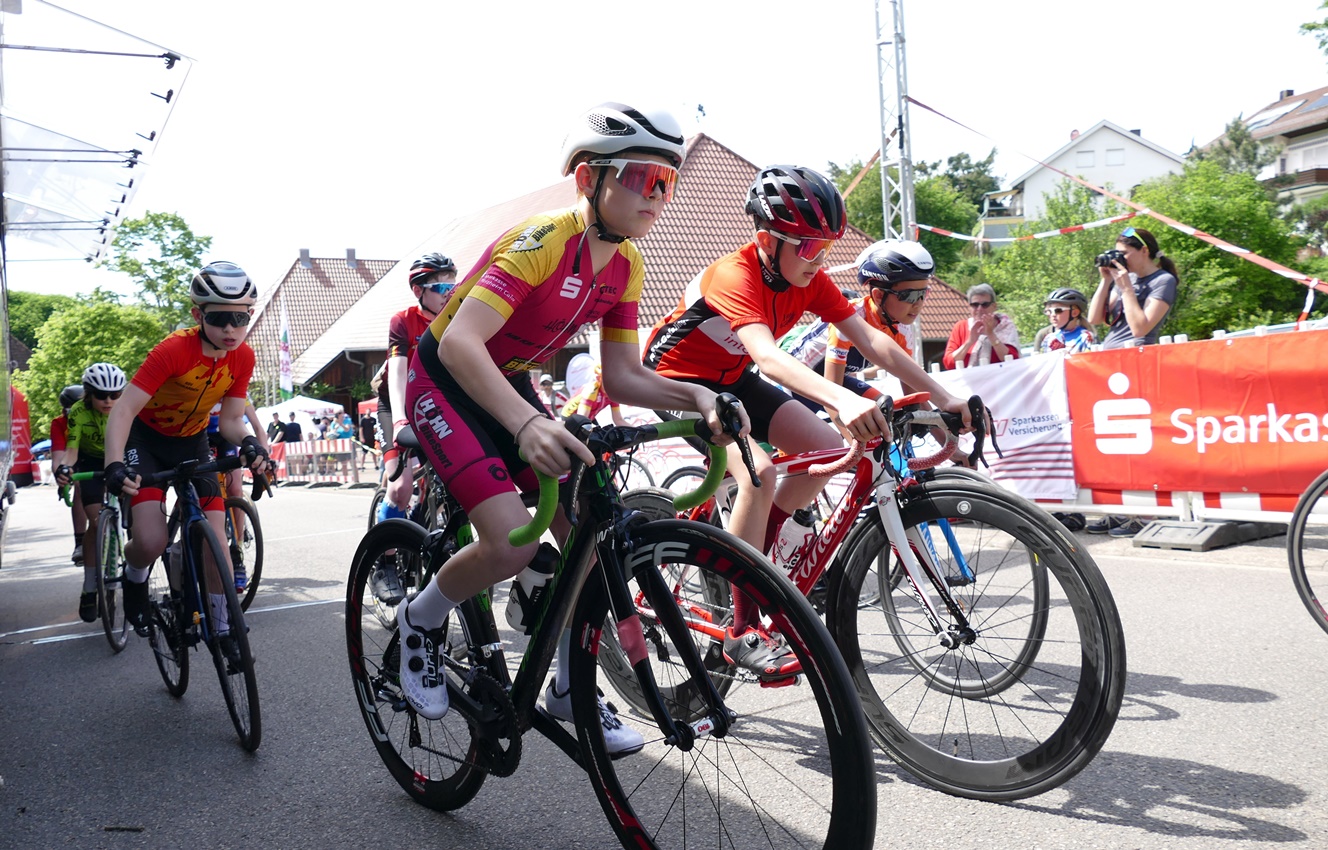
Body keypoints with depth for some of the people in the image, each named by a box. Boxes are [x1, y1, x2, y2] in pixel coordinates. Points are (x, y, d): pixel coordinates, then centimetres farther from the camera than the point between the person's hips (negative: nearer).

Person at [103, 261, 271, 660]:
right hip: (146, 438, -4)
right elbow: (124, 410, -31)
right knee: (151, 542, -20)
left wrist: (249, 443, -31)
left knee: (214, 535, -10)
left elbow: (230, 420, -8)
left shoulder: (243, 357, -14)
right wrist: (115, 465, -46)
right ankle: (135, 579, 17)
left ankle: (223, 626, 8)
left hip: (191, 441, 4)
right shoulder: (174, 350, -29)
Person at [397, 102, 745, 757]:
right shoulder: (543, 240, -28)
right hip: (446, 382, -7)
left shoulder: (625, 266, -4)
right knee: (512, 543, -24)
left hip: (510, 385, 7)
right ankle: (420, 621, 7)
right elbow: (460, 342, -39)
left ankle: (570, 690, 14)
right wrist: (527, 424, -55)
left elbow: (622, 377, -2)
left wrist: (697, 397, -20)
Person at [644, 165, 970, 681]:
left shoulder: (810, 278, -9)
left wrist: (942, 397, -21)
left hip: (732, 378, 8)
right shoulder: (736, 274, -30)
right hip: (679, 378, -8)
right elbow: (766, 354, -47)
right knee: (759, 473, -29)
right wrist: (842, 398, -63)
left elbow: (870, 340, -14)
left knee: (827, 450, -6)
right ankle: (743, 630, -17)